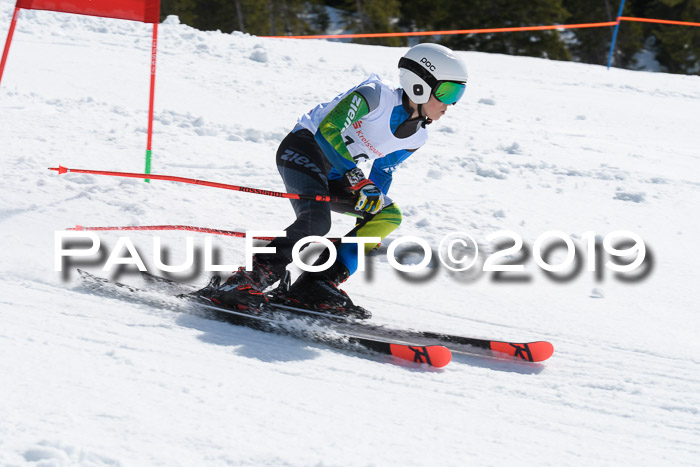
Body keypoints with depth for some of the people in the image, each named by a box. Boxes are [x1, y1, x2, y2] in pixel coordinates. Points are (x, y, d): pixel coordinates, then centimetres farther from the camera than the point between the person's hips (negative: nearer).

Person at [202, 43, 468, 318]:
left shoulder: (416, 137, 5)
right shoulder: (376, 95, -19)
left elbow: (382, 172, 20)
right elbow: (329, 129, -26)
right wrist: (357, 180, -31)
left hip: (335, 170, 9)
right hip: (303, 148, -9)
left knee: (389, 215, -10)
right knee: (316, 221, -33)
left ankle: (316, 286, -15)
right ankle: (243, 283, -30)